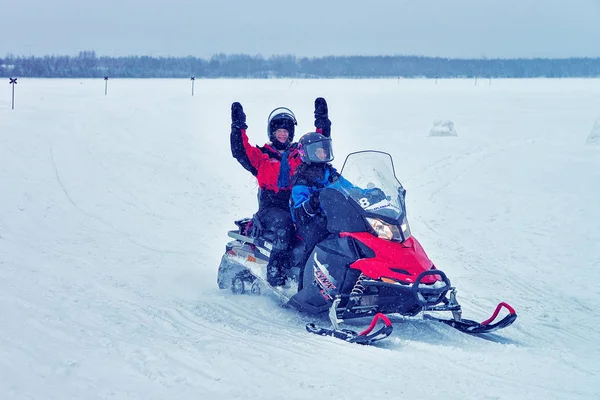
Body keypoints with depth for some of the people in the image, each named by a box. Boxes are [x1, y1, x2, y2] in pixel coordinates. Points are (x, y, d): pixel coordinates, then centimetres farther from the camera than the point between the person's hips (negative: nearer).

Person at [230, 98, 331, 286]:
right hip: (270, 206, -3)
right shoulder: (262, 155, 14)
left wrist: (322, 121, 8)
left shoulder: (300, 154, 22)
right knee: (284, 223, -38)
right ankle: (275, 272, -38)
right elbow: (240, 152, -1)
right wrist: (239, 127, -11)